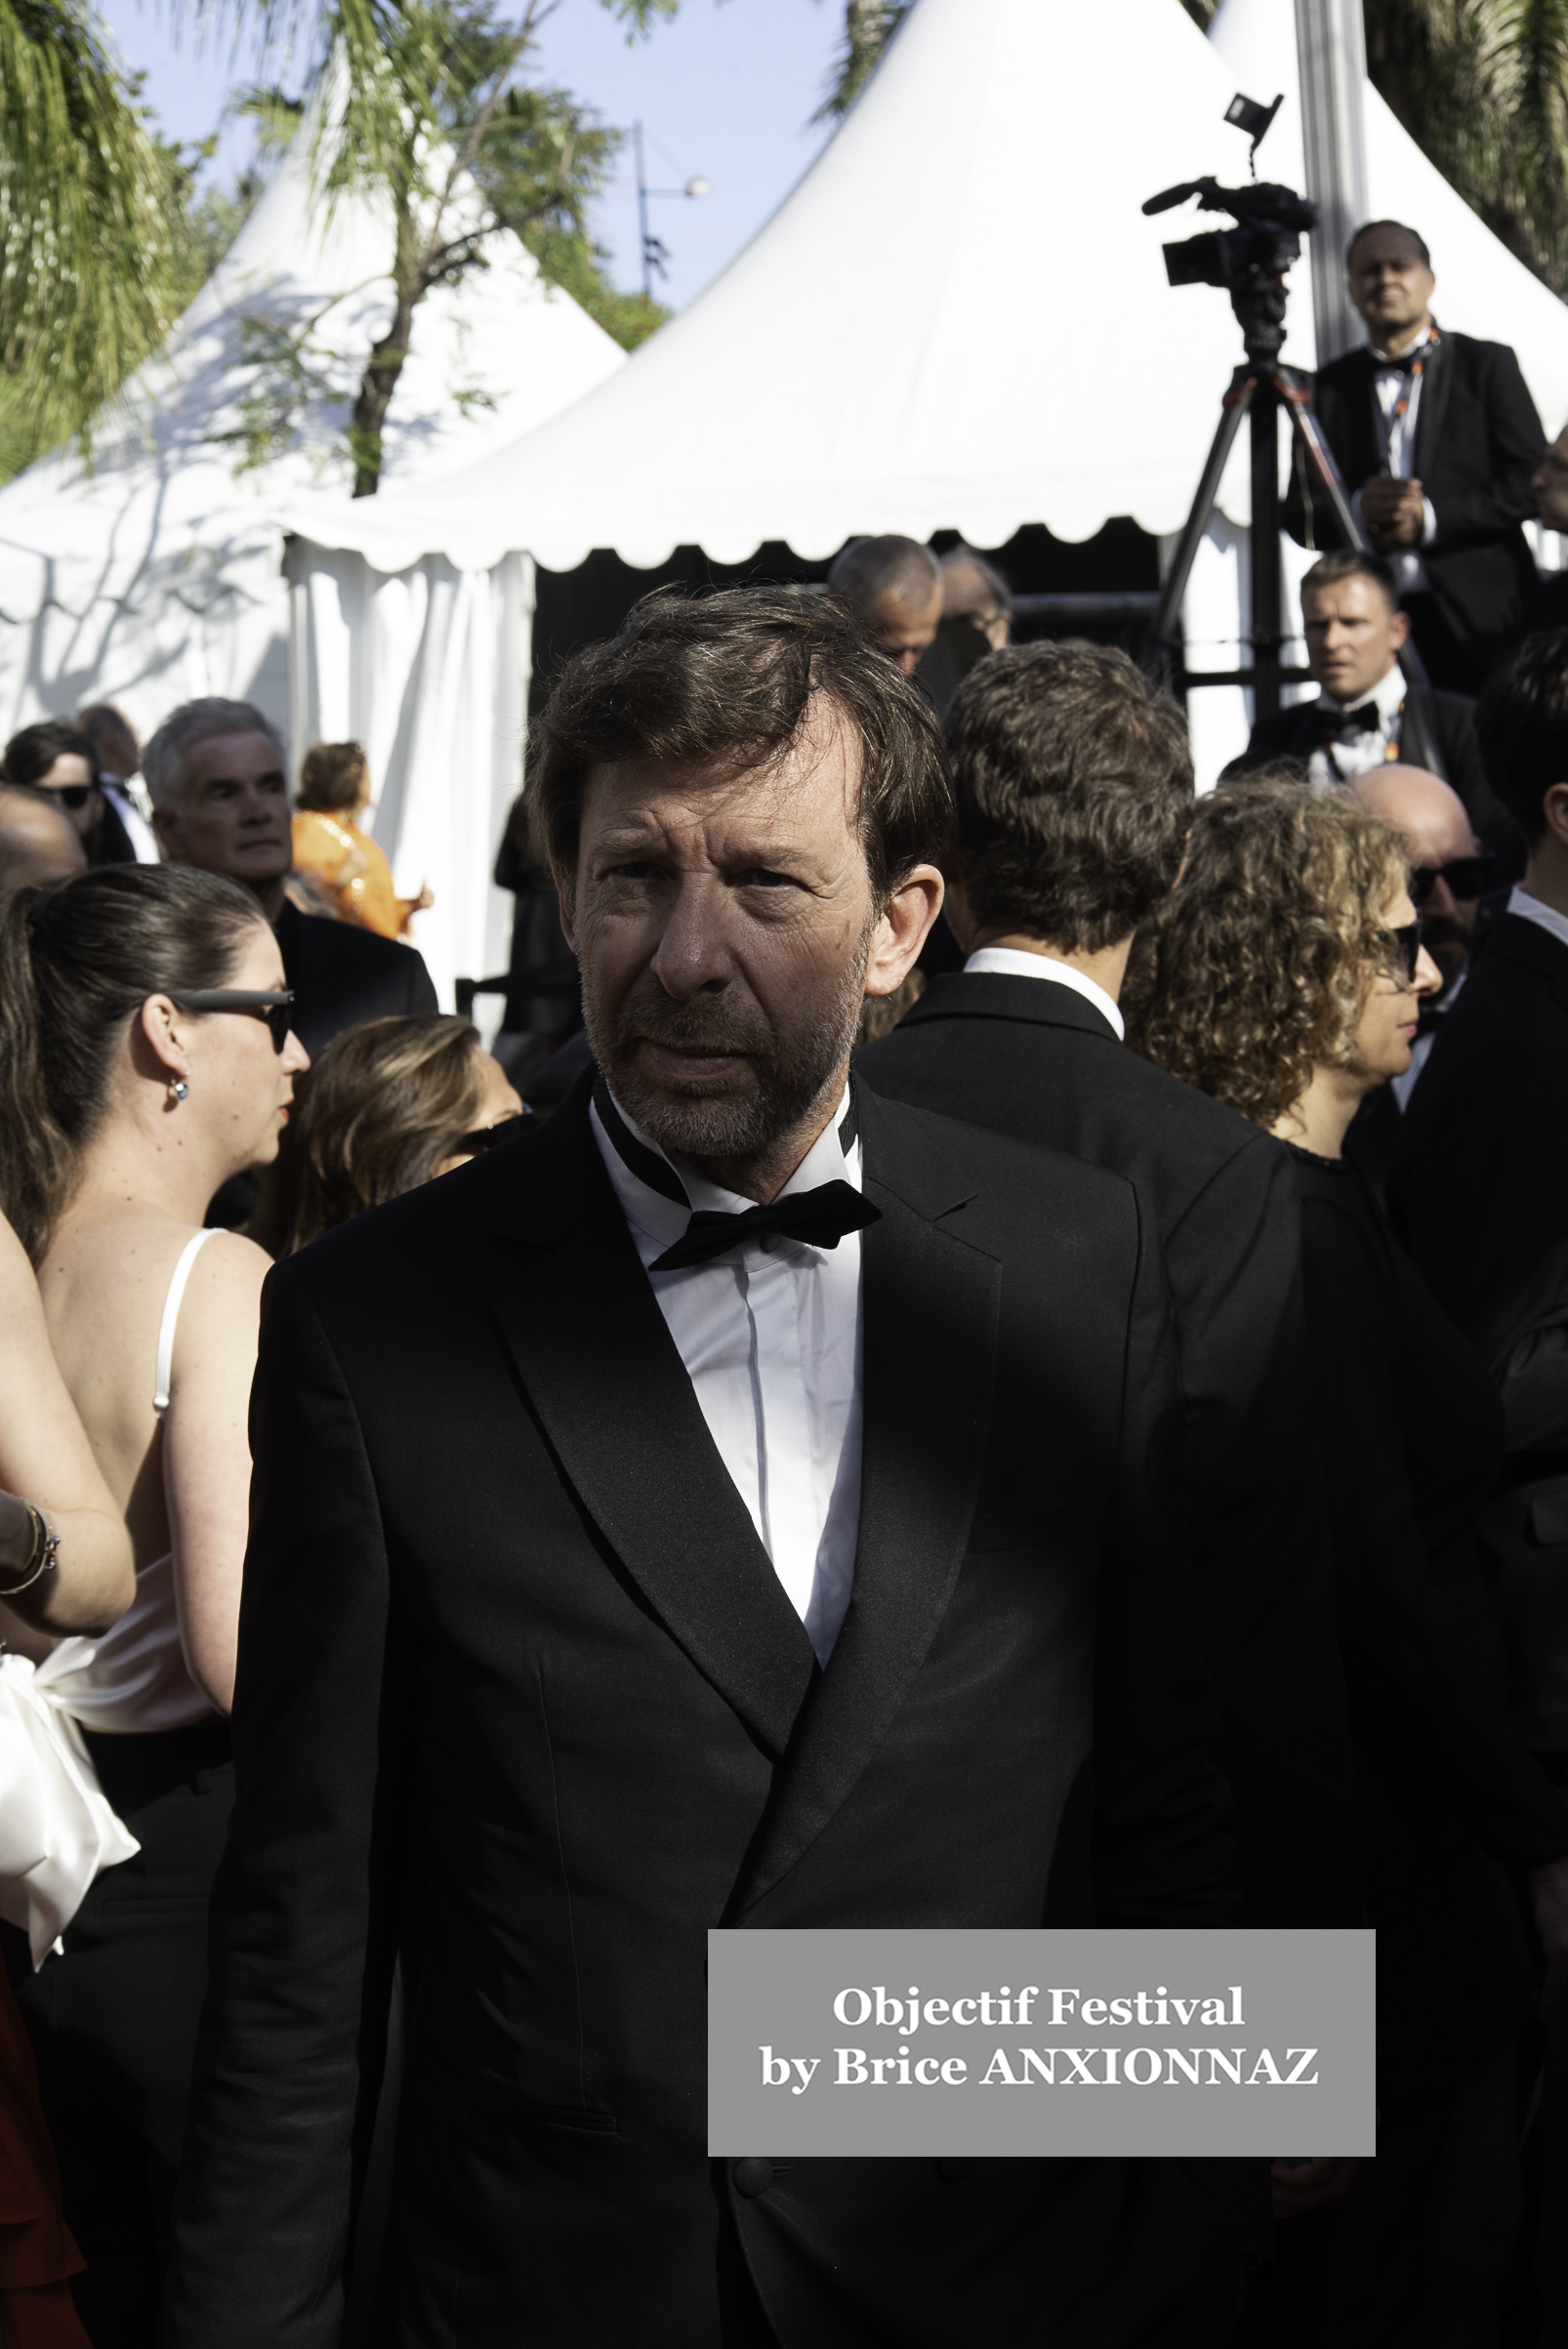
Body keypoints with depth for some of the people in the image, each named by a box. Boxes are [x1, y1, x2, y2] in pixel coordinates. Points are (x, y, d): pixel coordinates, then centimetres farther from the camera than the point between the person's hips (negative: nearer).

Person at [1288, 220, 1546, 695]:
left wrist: (1433, 518, -11)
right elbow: (1297, 514, 11)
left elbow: (1533, 484, 0)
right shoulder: (1330, 384, 14)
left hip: (1478, 618, -1)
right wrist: (1355, 508, -10)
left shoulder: (1486, 365, 8)